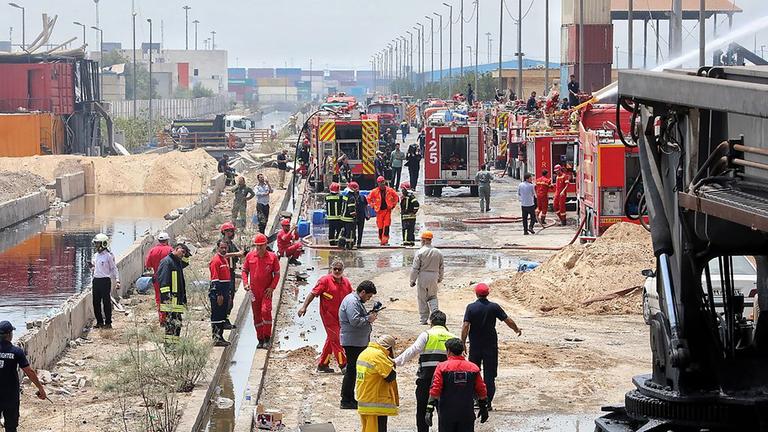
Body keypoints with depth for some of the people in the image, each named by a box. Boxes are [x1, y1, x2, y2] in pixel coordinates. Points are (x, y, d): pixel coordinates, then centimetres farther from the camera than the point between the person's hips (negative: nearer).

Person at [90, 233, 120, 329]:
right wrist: (92, 266, 1)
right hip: (96, 280, 7)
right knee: (96, 302, 8)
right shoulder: (95, 256, 12)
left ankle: (108, 323, 5)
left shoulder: (108, 255, -8)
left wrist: (117, 280, -11)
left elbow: (114, 269, -5)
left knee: (106, 302, -2)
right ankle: (99, 322, 18)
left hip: (105, 281, -7)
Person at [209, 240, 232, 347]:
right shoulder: (215, 260, -13)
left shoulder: (225, 259, 16)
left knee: (223, 315, 12)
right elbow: (215, 279, -18)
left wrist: (228, 294, 21)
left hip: (225, 291, 9)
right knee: (216, 316, -6)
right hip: (217, 291, -9)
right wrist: (219, 295, -21)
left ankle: (220, 337, 18)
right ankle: (216, 339, -5)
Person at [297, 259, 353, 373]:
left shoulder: (346, 282, 8)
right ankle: (343, 364, -5)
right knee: (335, 339, -7)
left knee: (332, 339, 13)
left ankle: (323, 364, 23)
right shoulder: (325, 280, -9)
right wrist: (304, 307, -19)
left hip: (340, 316, 7)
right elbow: (313, 293, -12)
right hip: (328, 315, -7)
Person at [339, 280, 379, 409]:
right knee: (352, 370, -8)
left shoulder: (357, 301, 19)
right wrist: (368, 319, -12)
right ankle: (346, 401, -4)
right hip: (352, 342, -11)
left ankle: (350, 399, 20)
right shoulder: (352, 302, -16)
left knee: (353, 370, 14)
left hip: (359, 342, 11)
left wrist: (369, 314, 7)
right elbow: (355, 321, -25)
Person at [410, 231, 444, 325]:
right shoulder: (438, 252, 2)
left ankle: (423, 319, 9)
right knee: (433, 297, 18)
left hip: (423, 277, -4)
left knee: (422, 299, 6)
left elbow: (415, 268, -11)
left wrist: (412, 280, -3)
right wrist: (440, 278, 24)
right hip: (434, 277, 4)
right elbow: (442, 267, 11)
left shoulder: (420, 252, -12)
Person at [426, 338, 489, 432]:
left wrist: (430, 410, -8)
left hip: (447, 413, -2)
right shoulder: (473, 368, 3)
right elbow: (482, 391, 6)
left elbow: (435, 390, -11)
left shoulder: (442, 367, -5)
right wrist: (484, 409, 18)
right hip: (467, 413, 2)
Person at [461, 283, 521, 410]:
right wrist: (517, 329, 19)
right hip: (491, 345, 0)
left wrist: (462, 343, -7)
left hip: (475, 345, 0)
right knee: (489, 375, 3)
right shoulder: (494, 307, -6)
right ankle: (487, 403, 0)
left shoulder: (471, 307, -7)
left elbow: (465, 326, -13)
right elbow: (508, 320, 1)